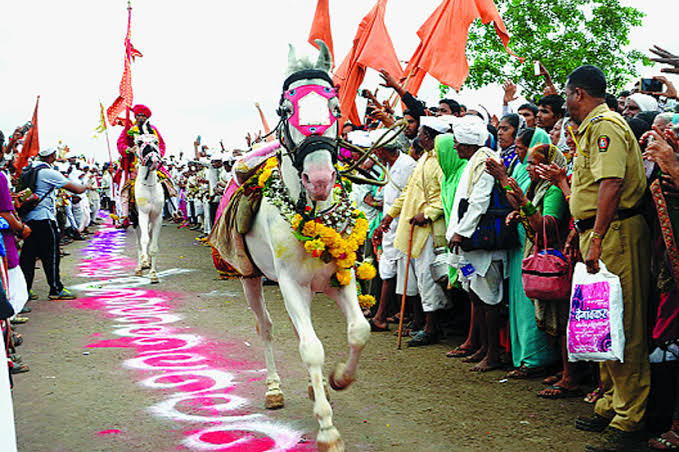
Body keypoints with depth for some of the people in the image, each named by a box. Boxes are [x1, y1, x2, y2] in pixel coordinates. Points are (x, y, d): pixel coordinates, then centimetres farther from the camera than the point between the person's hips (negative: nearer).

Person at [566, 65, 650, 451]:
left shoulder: (605, 125, -12)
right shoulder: (592, 127, 22)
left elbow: (611, 183, -24)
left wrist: (597, 239, -28)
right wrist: (579, 232, 29)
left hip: (615, 233, -11)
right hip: (598, 233, 11)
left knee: (622, 328, -7)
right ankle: (611, 405, 26)